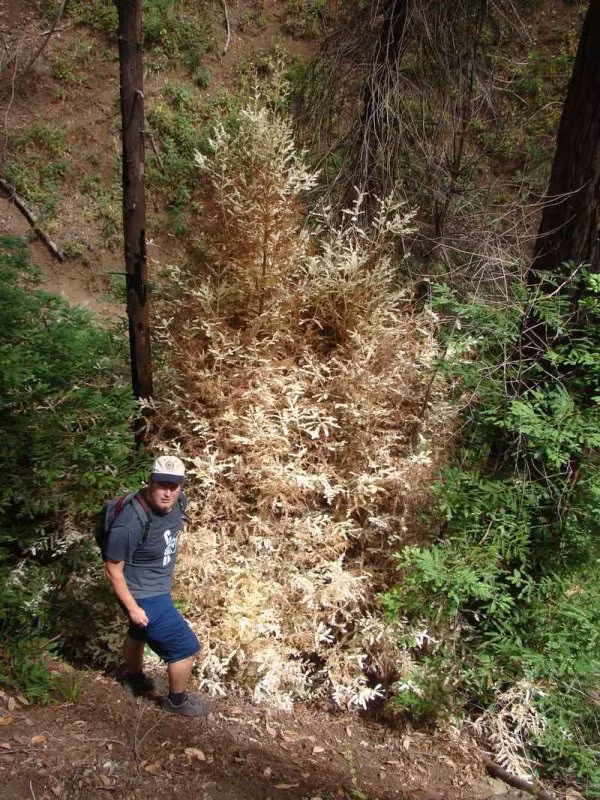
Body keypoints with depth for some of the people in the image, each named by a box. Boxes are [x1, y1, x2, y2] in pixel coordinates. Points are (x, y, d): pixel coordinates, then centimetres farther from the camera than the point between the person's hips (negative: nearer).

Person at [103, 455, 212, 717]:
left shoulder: (178, 502, -14)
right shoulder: (131, 523, -36)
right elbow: (113, 569, -24)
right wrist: (133, 608, -18)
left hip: (159, 587, 8)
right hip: (144, 596, -8)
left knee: (139, 633, 32)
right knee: (186, 647, 1)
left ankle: (133, 676, 60)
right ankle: (177, 701, 27)